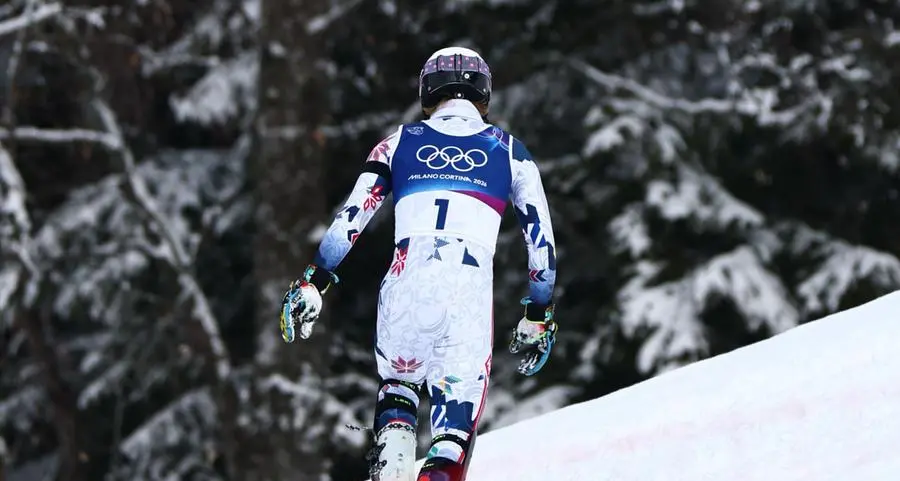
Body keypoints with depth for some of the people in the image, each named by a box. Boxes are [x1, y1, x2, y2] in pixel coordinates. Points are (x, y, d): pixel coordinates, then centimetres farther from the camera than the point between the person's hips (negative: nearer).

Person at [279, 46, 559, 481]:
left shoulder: (401, 141, 19)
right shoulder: (510, 152, 19)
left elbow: (350, 216, 11)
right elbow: (540, 237, 20)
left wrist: (313, 282, 13)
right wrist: (539, 315, 28)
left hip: (406, 282, 1)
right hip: (472, 290, -1)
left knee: (397, 384, 25)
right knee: (458, 409, 5)